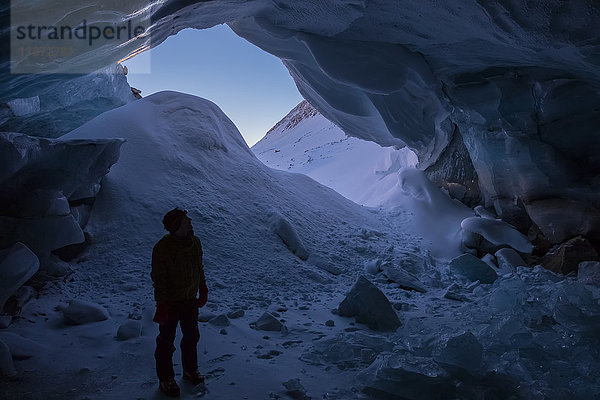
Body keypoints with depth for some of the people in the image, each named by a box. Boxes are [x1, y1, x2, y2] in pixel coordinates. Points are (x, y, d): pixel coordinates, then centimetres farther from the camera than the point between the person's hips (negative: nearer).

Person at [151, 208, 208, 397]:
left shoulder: (195, 242, -2)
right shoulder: (163, 248, -22)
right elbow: (159, 280, -18)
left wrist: (203, 290, 15)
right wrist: (162, 304, -18)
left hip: (190, 299, 6)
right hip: (170, 303, -6)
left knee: (192, 336, 19)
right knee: (166, 341, 9)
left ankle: (190, 370, 39)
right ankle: (165, 378, 27)